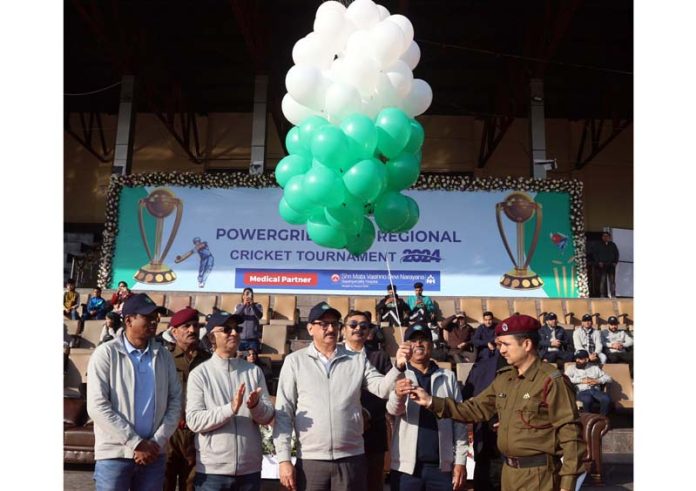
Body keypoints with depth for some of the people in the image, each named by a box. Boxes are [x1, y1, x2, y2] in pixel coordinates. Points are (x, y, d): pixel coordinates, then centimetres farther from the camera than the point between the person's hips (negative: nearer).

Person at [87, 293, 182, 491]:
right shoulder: (106, 353, -4)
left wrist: (157, 442, -7)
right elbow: (97, 406, -11)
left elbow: (175, 402, 6)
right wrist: (136, 443, -13)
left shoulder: (164, 356, 7)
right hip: (114, 454, -3)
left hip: (153, 454, 3)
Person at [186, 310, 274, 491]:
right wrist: (230, 409, -23)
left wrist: (256, 405, -19)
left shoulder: (254, 371, 4)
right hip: (212, 470, -3)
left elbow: (268, 416, 2)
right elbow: (194, 421, -12)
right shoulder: (200, 374, -4)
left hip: (250, 469, 3)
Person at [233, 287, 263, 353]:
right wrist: (244, 305, -26)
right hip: (241, 338, 1)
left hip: (254, 338, -1)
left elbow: (259, 316, -15)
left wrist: (252, 305, -29)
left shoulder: (258, 306, 5)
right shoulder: (238, 306, 7)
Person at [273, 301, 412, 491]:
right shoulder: (295, 361, 2)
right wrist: (283, 459, -5)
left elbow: (382, 389, -2)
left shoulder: (357, 360, 7)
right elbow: (284, 412, 0)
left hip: (352, 459, 1)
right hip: (310, 460, -1)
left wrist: (398, 366, -20)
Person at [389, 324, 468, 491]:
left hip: (442, 466, 1)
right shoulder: (398, 376, 0)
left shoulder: (448, 377, 6)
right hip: (407, 466, -1)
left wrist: (460, 461, 1)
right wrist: (398, 395, -41)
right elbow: (393, 408, -18)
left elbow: (459, 420, 7)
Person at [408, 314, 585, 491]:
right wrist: (432, 402, 2)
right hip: (509, 471, 7)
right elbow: (476, 409, 10)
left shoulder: (552, 381, -16)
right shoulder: (504, 378, 7)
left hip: (538, 475, -7)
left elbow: (570, 434, -16)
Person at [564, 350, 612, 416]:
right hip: (582, 391, -2)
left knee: (607, 399, -31)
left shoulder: (595, 368, 26)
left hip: (596, 390, 3)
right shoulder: (571, 367, 18)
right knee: (587, 400, -38)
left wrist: (597, 381, -1)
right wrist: (581, 380, -6)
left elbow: (608, 378, 19)